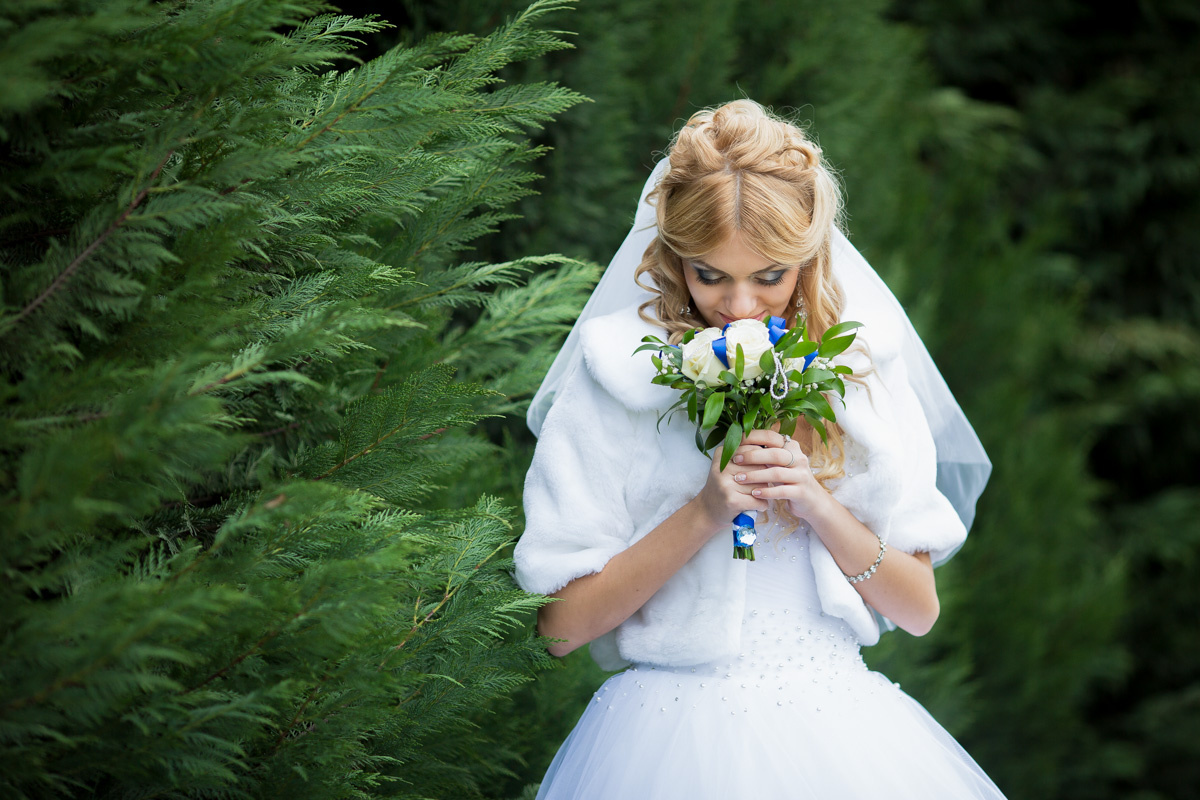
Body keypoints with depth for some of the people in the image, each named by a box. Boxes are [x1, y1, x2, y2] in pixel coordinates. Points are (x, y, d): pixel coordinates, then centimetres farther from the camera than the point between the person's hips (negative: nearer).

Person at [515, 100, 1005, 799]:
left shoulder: (863, 371, 4)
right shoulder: (616, 377, -5)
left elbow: (919, 608, 5)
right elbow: (561, 623, -7)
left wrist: (817, 505, -11)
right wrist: (705, 513, -17)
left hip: (839, 734, 3)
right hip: (677, 740, -3)